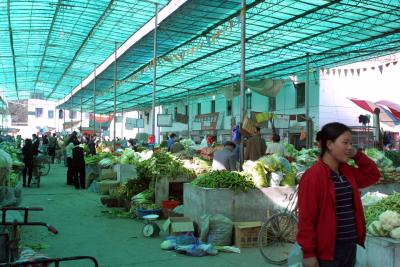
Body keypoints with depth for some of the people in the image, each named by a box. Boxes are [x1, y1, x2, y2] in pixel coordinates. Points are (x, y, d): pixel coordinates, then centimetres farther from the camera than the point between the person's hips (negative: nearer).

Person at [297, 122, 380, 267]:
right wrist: (308, 253, -17)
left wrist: (357, 155, 5)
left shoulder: (347, 172, 8)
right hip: (327, 249, -8)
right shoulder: (313, 176, -17)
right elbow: (306, 218, -18)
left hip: (350, 245, 8)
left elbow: (373, 175, 20)